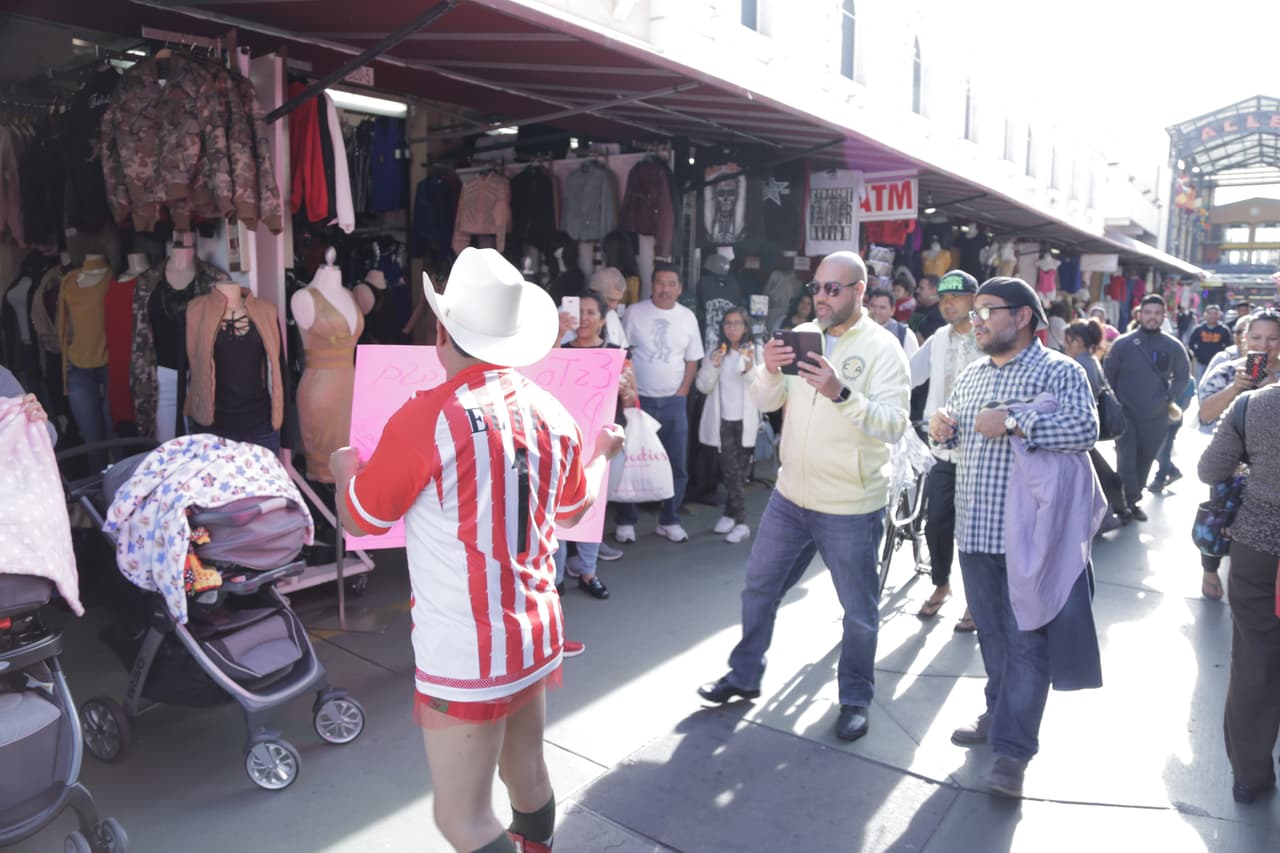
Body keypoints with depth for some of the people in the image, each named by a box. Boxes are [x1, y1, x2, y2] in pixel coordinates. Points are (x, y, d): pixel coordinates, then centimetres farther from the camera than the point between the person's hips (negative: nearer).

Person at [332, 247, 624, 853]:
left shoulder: (429, 416, -20)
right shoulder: (551, 413, -2)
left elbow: (357, 519, -5)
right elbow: (575, 509, 16)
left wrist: (344, 468, 17)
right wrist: (602, 452, 34)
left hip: (465, 656, -7)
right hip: (535, 636, 7)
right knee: (527, 775, 24)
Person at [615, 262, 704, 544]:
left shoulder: (687, 317, 4)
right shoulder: (635, 312, -3)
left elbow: (692, 360, 9)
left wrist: (681, 394, 0)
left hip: (673, 402, 3)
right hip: (639, 399, -2)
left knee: (677, 465, 6)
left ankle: (669, 521, 20)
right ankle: (624, 521, 16)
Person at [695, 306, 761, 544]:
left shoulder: (755, 352, 2)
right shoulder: (715, 352, 10)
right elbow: (704, 386, 3)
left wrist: (750, 369, -22)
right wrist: (713, 365, -12)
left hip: (746, 420, -1)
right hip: (724, 420, 1)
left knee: (739, 471, 5)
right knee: (730, 471, -5)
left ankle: (730, 514, 14)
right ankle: (740, 522, -2)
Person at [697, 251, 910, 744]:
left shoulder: (882, 348, -10)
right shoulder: (802, 336, 5)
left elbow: (893, 425, -20)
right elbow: (765, 402, 1)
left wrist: (841, 393, -34)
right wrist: (770, 369, -20)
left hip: (851, 506, -5)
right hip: (791, 495, 5)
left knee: (859, 611, 10)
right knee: (759, 588, 15)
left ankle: (855, 699, 30)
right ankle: (744, 676, 34)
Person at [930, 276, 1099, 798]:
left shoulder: (1059, 371, -6)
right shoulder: (971, 375, 15)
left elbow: (1085, 428, -22)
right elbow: (955, 435, 23)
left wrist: (1013, 422, -26)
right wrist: (941, 428, 0)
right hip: (975, 529, 7)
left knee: (1025, 640, -1)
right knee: (991, 631, 17)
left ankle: (1012, 748, 5)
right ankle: (1001, 716, 33)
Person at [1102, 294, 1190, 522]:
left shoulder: (1174, 346, 0)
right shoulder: (1122, 343, -5)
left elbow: (1183, 376, 10)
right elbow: (1108, 375, 2)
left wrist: (1169, 398, -3)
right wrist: (1115, 404, -4)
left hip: (1157, 417, 2)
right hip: (1126, 415, -2)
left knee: (1145, 460, 12)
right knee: (1126, 459, -7)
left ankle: (1133, 501, 25)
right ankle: (1129, 501, 5)